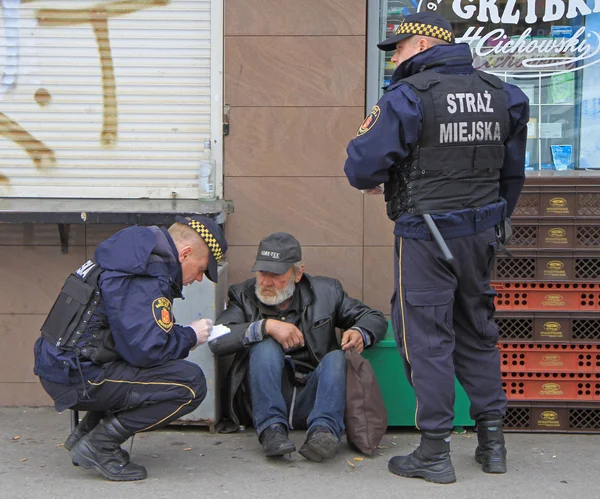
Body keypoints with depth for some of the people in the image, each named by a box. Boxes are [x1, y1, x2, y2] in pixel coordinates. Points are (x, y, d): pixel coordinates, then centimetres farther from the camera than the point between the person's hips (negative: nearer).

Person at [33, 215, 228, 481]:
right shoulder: (146, 280, -18)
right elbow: (145, 349, -24)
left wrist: (181, 334, 13)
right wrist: (190, 336, -6)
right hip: (79, 378, -10)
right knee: (191, 383, -14)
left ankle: (87, 429, 18)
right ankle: (99, 444, -9)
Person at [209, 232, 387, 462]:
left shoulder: (325, 292, 9)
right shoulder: (244, 296, 6)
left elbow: (375, 318, 15)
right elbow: (216, 340, -11)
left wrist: (360, 333, -9)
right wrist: (266, 326, -23)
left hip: (312, 398, 1)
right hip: (269, 401, -1)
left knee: (336, 357, -25)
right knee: (266, 345, -24)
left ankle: (323, 430, -40)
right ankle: (272, 428, -29)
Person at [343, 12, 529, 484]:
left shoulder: (408, 96, -13)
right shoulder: (500, 94, 7)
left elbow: (361, 166, -15)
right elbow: (513, 173, 15)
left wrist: (372, 181, 9)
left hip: (426, 235, -6)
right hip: (482, 231, 6)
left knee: (426, 338, 1)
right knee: (477, 332, 17)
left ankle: (435, 451, 5)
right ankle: (492, 441, 23)